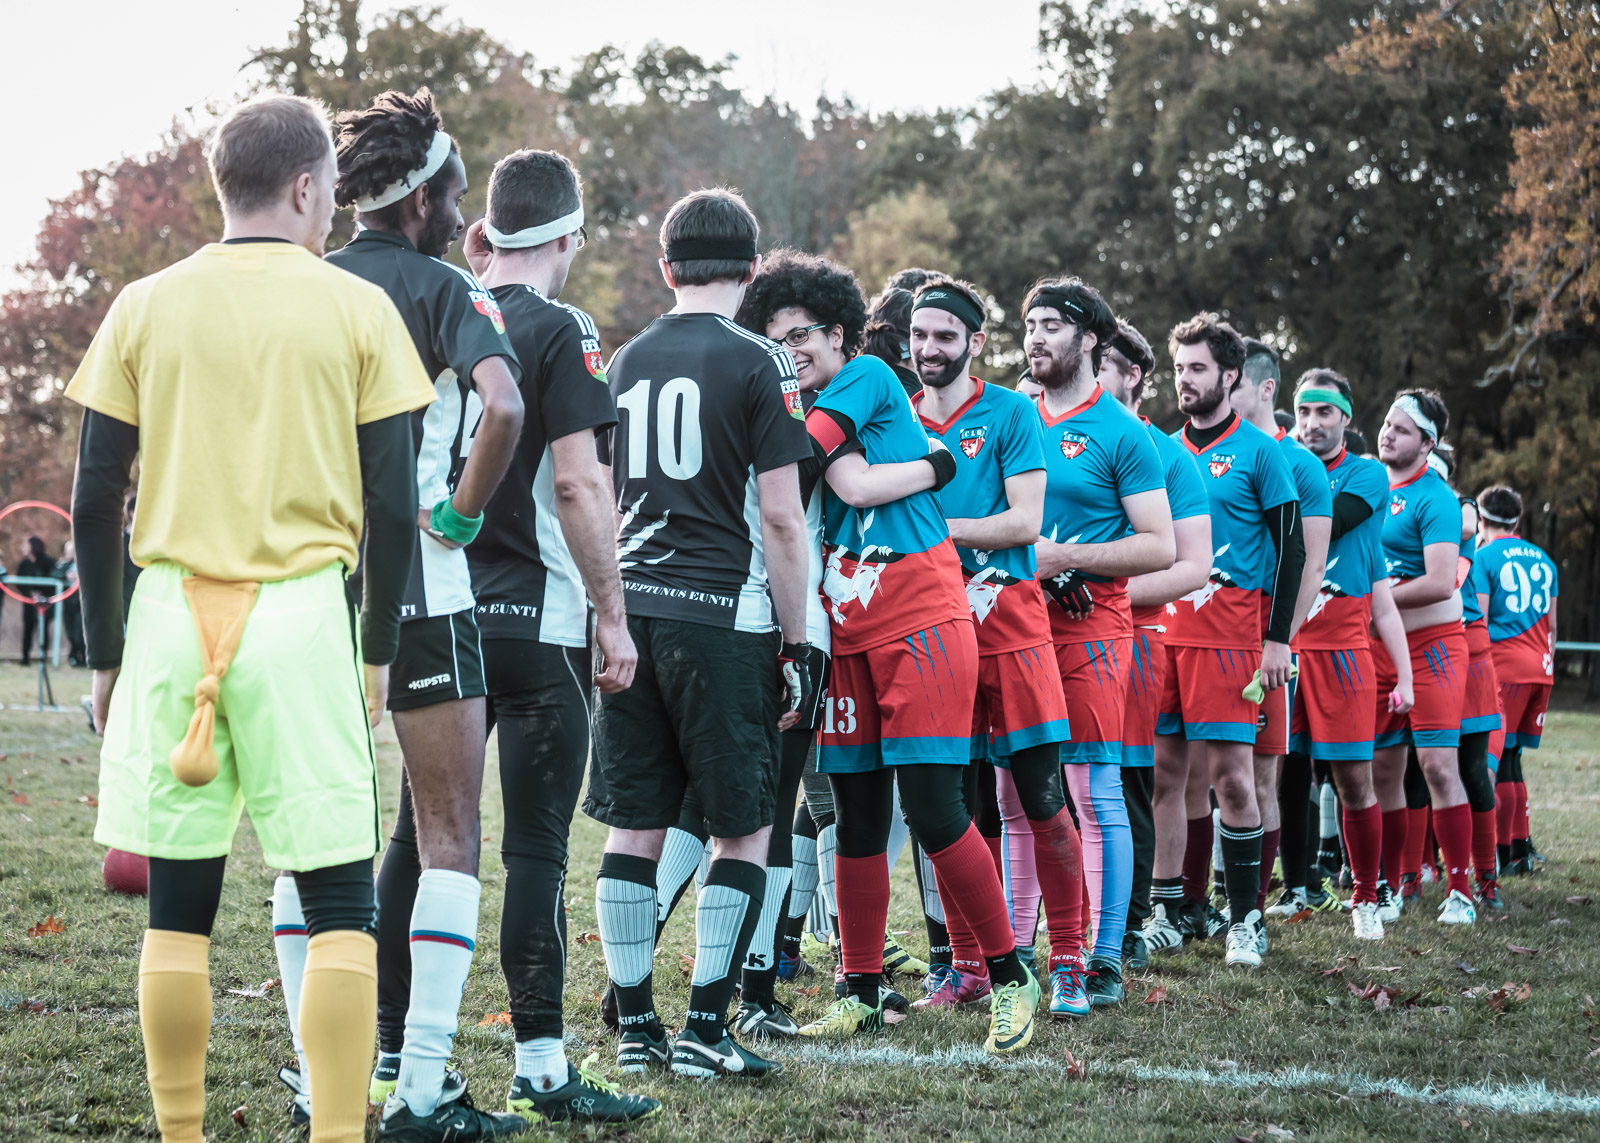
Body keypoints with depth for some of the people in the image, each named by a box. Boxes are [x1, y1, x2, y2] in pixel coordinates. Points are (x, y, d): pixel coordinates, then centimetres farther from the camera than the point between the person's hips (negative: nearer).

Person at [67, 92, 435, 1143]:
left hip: (169, 611, 2)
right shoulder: (356, 310, 1)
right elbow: (391, 502, 0)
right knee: (339, 905, 3)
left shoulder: (145, 308, 5)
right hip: (302, 611, -2)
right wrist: (379, 652, 10)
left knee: (179, 908, 9)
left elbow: (98, 498, 4)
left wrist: (106, 653, 13)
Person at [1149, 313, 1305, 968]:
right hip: (1161, 630, 5)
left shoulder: (1258, 452, 1)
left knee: (1230, 774, -7)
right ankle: (1174, 909, 12)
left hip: (1228, 635, -5)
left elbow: (1291, 546, -1)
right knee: (1164, 773, 4)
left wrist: (1278, 638, -8)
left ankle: (1244, 918, 2)